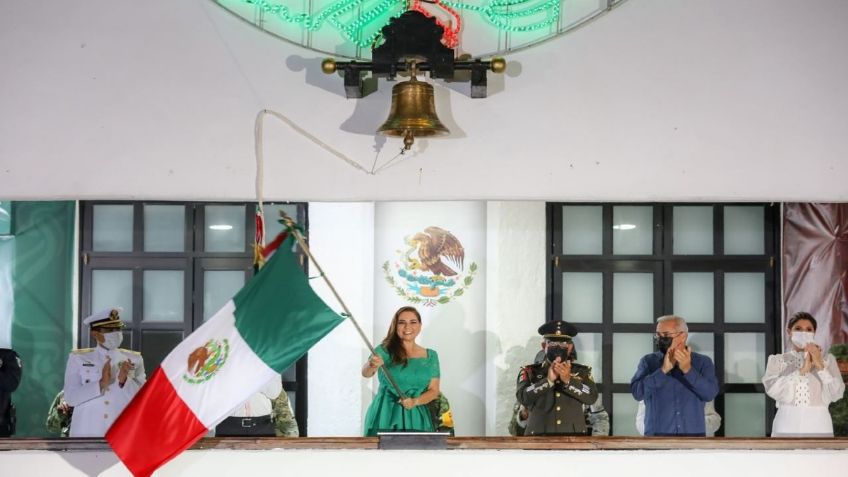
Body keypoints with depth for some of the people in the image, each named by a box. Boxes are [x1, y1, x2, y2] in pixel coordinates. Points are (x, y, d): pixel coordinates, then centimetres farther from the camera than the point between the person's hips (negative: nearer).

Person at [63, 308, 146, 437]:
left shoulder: (134, 359, 9)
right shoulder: (78, 359, 8)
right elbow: (71, 397, -2)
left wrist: (124, 381, -17)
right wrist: (101, 384, -16)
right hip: (87, 432, 0)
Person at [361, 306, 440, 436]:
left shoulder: (430, 356, 8)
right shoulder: (385, 350, -1)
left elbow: (434, 390, 7)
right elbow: (365, 373, -17)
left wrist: (415, 401, -12)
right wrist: (372, 365, -40)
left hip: (415, 418, 2)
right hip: (386, 416, -2)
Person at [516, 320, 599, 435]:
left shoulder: (582, 371, 13)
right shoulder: (530, 372, 8)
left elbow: (592, 397, -3)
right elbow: (523, 397, -8)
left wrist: (568, 380, -16)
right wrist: (548, 380, -18)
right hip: (539, 438, -1)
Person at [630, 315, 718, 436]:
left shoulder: (703, 362, 7)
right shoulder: (648, 361, 7)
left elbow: (710, 393, -9)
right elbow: (637, 392, -8)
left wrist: (687, 369, -21)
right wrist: (663, 370, -17)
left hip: (693, 435, 0)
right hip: (657, 436, 0)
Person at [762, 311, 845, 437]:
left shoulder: (827, 359, 7)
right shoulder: (777, 360, 6)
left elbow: (837, 394, -3)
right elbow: (772, 389, -10)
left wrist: (820, 366, -13)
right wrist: (802, 370, -17)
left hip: (818, 426, 0)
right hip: (787, 425, 0)